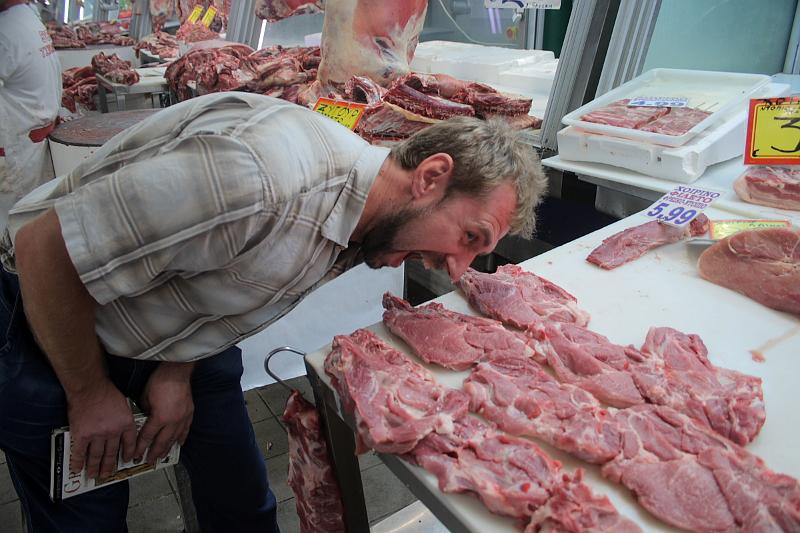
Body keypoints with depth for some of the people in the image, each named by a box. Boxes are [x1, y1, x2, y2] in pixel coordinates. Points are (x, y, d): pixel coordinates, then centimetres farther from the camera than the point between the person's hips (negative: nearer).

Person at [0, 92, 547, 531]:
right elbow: (44, 247, -29)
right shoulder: (259, 176, -39)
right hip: (51, 322, -6)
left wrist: (177, 374, -7)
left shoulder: (360, 217, -10)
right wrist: (91, 395, -17)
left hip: (180, 340, 6)